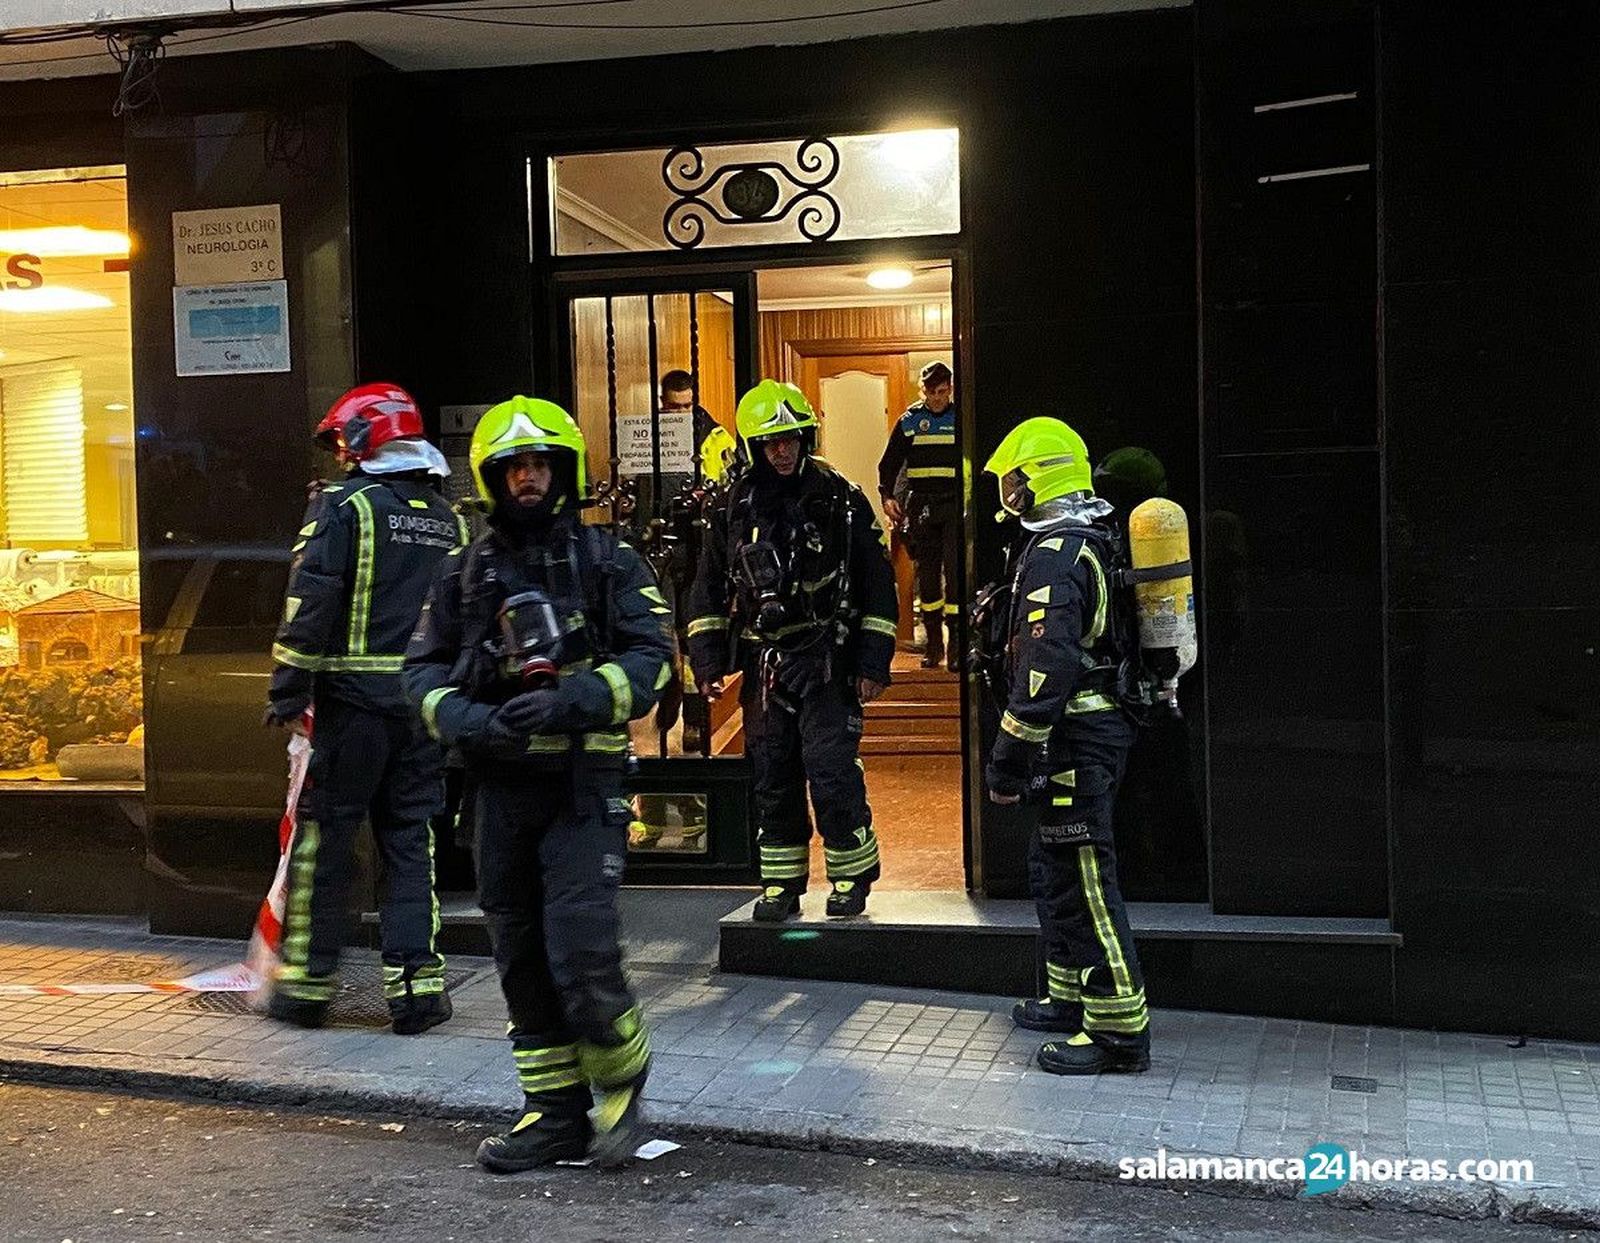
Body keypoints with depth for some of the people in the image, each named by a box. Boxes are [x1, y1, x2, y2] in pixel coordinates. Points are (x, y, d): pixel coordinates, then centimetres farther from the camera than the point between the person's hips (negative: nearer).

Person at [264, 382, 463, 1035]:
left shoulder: (343, 504, -6)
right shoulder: (449, 519, 12)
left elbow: (310, 604, -13)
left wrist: (288, 690, -9)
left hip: (353, 697, -5)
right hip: (423, 704, 5)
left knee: (324, 836, 6)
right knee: (410, 840, 10)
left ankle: (307, 981, 12)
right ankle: (415, 982, 8)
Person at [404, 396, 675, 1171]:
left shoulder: (608, 561, 2)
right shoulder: (466, 574, 11)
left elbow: (650, 655, -5)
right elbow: (424, 670, 10)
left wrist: (572, 700, -20)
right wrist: (469, 719, -11)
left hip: (583, 785, -4)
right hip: (500, 786, 5)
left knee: (579, 953, -13)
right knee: (522, 960, 10)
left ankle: (622, 1078, 14)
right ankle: (557, 1114, 22)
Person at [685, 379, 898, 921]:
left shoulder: (842, 500, -1)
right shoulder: (734, 507, 6)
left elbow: (878, 585, 2)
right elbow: (708, 591, 12)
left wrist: (873, 663, -3)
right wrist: (707, 662, 4)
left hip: (827, 661, -3)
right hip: (763, 665, 3)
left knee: (832, 773, -7)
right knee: (772, 778, 8)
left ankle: (853, 874, 12)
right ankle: (782, 882, 20)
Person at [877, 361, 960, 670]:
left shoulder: (961, 418, 6)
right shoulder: (909, 421, 8)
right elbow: (889, 462, 12)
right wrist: (886, 496, -2)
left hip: (954, 505, -2)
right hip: (921, 505, 2)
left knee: (954, 571, -10)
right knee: (926, 574, 5)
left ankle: (955, 643, -9)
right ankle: (933, 642, 12)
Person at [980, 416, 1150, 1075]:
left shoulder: (1055, 553, -17)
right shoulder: (1092, 542, 16)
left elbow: (1046, 669, -26)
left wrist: (1009, 759, -23)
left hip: (1074, 740, -11)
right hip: (1095, 724, 11)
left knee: (1083, 879, -6)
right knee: (1054, 867, 20)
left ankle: (1119, 1028, -2)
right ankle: (1071, 996, 32)